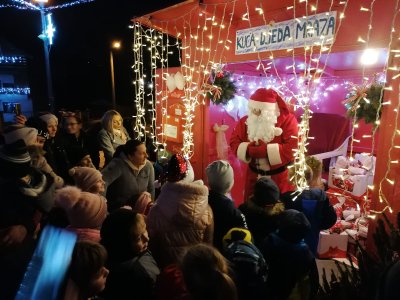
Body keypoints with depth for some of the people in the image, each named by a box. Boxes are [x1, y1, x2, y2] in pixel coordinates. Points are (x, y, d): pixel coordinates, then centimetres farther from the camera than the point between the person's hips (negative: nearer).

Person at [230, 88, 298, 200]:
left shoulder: (288, 120, -14)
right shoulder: (246, 120, -1)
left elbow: (291, 149, -23)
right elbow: (234, 142, -3)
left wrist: (258, 150, -26)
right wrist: (250, 148, -24)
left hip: (280, 177, -3)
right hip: (254, 175, 4)